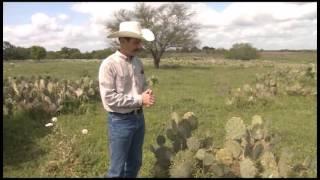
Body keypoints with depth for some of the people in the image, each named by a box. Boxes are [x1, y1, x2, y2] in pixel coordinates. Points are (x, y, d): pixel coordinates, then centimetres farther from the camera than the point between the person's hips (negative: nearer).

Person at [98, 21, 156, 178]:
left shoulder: (138, 62, 5)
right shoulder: (109, 65, -17)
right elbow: (109, 98, -22)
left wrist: (148, 94, -9)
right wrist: (139, 100, -20)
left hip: (139, 117, 7)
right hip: (120, 120, -7)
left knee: (135, 163, 20)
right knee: (117, 168, 7)